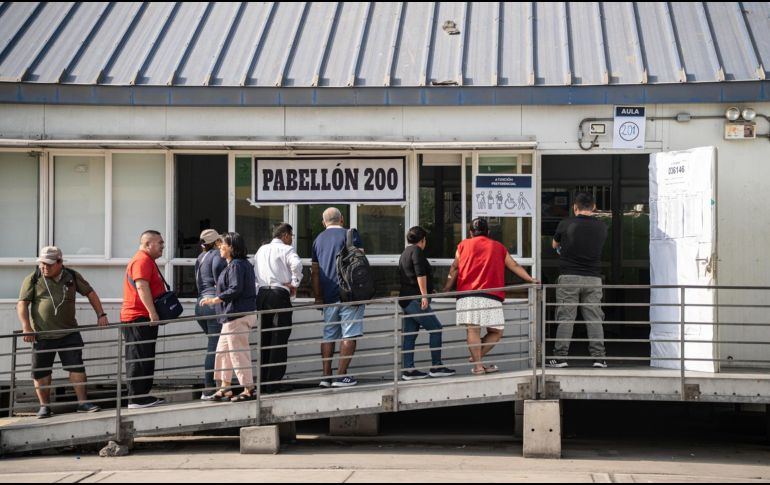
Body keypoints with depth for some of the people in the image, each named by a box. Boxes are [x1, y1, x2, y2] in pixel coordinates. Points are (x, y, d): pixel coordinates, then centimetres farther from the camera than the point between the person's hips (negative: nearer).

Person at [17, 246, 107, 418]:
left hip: (69, 333, 1)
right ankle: (44, 406, 14)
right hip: (42, 335, -1)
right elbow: (22, 304, -5)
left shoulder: (72, 277, 6)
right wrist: (26, 327, -17)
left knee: (77, 366, -3)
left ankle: (82, 402, 4)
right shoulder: (33, 280, -1)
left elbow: (90, 293, 14)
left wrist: (101, 315, 6)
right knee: (41, 372, 2)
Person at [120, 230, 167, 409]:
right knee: (139, 359, -10)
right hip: (139, 318, -11)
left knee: (145, 358, 13)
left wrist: (153, 313, 29)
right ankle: (136, 399, -10)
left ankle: (143, 396, 17)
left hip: (144, 318, 11)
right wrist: (152, 313, -27)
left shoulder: (147, 260, 22)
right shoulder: (142, 260, -13)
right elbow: (142, 287, -25)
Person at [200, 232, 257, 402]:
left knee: (238, 352, -6)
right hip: (233, 315, 11)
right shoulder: (244, 264, 16)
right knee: (223, 350, 15)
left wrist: (215, 299, -18)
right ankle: (225, 388, 20)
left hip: (237, 315, -11)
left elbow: (235, 289, -24)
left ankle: (249, 389, -1)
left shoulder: (236, 265, -15)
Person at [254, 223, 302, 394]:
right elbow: (296, 264, -21)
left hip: (261, 294, 7)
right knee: (279, 340, -4)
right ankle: (273, 383, -7)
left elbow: (252, 272, 17)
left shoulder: (261, 250, 19)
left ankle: (263, 382, 12)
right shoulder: (286, 249, -1)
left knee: (265, 339, 12)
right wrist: (294, 284, -8)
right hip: (279, 294, -7)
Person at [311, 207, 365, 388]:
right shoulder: (350, 235, -3)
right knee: (349, 335, -2)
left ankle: (326, 376, 8)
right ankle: (341, 375, -7)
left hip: (328, 297, 5)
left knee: (329, 335, 10)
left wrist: (318, 297, 16)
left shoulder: (319, 240, 13)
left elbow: (314, 271, 13)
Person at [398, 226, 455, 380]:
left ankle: (408, 370, 3)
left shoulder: (405, 253, 22)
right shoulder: (417, 251, -7)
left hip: (406, 300, 10)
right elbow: (420, 274, -18)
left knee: (410, 335, 6)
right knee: (435, 329, -6)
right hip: (415, 299, -10)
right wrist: (424, 295, -20)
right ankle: (436, 366, -7)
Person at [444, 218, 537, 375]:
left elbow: (454, 268, 14)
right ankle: (477, 358, -1)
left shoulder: (463, 245, 18)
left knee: (473, 330, -5)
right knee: (496, 331, 9)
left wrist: (447, 289, 16)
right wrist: (531, 280, 23)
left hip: (467, 295, 1)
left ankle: (478, 365, -12)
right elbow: (514, 266, 19)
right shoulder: (498, 247, 20)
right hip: (491, 297, -1)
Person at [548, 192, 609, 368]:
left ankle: (560, 357, -2)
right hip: (593, 278, 2)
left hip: (569, 276, -2)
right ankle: (599, 357, 0)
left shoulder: (566, 224, -4)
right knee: (594, 319, 4)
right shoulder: (601, 227, 4)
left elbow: (554, 245, 13)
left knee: (565, 318, 0)